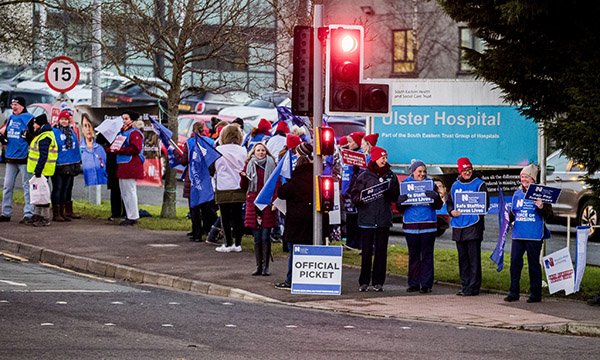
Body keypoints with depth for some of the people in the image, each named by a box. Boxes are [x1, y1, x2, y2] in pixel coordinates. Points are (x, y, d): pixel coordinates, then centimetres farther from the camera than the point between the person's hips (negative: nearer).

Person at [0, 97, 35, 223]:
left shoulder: (29, 118, -7)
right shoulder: (11, 118, 13)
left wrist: (28, 135, -25)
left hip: (24, 157, -7)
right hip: (10, 157, 7)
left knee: (27, 187, -4)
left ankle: (28, 214, -4)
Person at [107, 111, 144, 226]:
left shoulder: (134, 133, -9)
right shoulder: (121, 132, 19)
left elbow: (135, 149, -19)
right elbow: (116, 145, 24)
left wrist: (120, 150, -19)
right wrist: (112, 149, 2)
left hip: (131, 166, -10)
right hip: (122, 165, 10)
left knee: (130, 192, -7)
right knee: (124, 193, 13)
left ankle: (133, 217, -2)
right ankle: (130, 216, 19)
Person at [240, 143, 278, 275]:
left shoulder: (271, 164, 6)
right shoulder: (249, 165, 10)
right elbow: (244, 187, 9)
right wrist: (243, 177, -11)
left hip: (268, 203, -2)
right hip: (253, 203, 2)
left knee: (265, 237, -6)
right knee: (257, 238, 2)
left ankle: (265, 267, -1)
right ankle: (258, 266, 8)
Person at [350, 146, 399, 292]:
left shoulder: (390, 176, 10)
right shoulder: (365, 176, 2)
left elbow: (396, 196, 10)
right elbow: (354, 193, 2)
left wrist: (388, 192, -10)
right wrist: (360, 200, -18)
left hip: (384, 219, 2)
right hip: (367, 219, -2)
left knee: (381, 251, 3)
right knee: (366, 251, -1)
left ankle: (378, 282, 9)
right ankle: (364, 281, 6)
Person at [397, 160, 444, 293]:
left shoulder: (431, 184, 5)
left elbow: (439, 206, 3)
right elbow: (399, 206, 4)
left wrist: (435, 197, -17)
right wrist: (404, 199, -18)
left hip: (428, 225, -1)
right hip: (411, 224, 1)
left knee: (427, 255, -1)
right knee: (413, 256, 6)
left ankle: (426, 284, 1)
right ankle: (413, 284, 12)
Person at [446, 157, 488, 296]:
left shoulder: (479, 184, -1)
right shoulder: (455, 185, 15)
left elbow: (484, 205, -4)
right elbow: (449, 202, 19)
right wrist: (451, 211, -2)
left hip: (473, 225, -6)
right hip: (458, 226, 6)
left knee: (474, 257, -6)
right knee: (462, 257, 10)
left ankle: (473, 287, -6)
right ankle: (465, 285, 16)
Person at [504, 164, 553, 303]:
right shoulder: (517, 194, 14)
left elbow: (549, 214, -6)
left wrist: (541, 207, -25)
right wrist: (508, 217, 4)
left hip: (534, 236, -5)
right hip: (518, 234, 5)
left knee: (534, 264, 1)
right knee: (515, 262, 1)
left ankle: (535, 294, 8)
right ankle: (513, 292, 7)